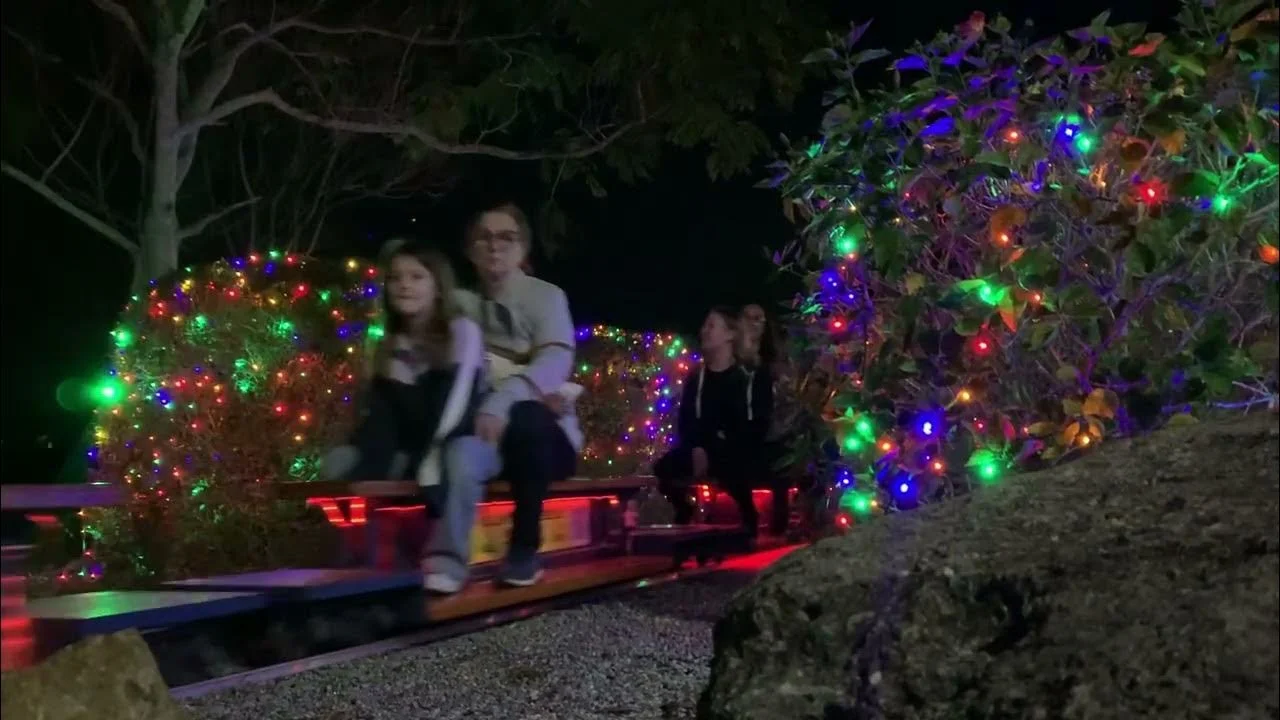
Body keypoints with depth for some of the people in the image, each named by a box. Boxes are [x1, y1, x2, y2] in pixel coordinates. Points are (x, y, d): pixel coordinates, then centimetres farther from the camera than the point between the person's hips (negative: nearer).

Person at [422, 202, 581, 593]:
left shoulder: (546, 296, 0)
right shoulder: (461, 303, 10)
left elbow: (556, 361, -17)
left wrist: (504, 400, -36)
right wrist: (532, 385, -18)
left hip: (542, 434, -1)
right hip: (489, 426, 1)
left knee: (524, 415, -37)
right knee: (463, 452, -34)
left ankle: (524, 551, -24)